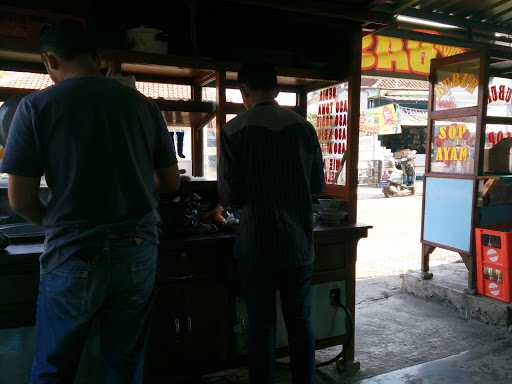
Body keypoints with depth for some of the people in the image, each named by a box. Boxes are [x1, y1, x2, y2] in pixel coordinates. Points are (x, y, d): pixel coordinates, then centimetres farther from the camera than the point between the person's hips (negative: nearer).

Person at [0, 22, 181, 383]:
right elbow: (171, 182, 9)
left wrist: (54, 222, 14)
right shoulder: (143, 105, 3)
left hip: (74, 257, -2)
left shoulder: (37, 105, -5)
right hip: (139, 253, 3)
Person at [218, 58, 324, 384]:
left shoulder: (235, 130, -10)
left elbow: (231, 196, -11)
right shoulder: (304, 127, -1)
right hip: (299, 243, 3)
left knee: (262, 326, 11)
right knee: (301, 321, 17)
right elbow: (318, 185, 7)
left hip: (257, 244, -3)